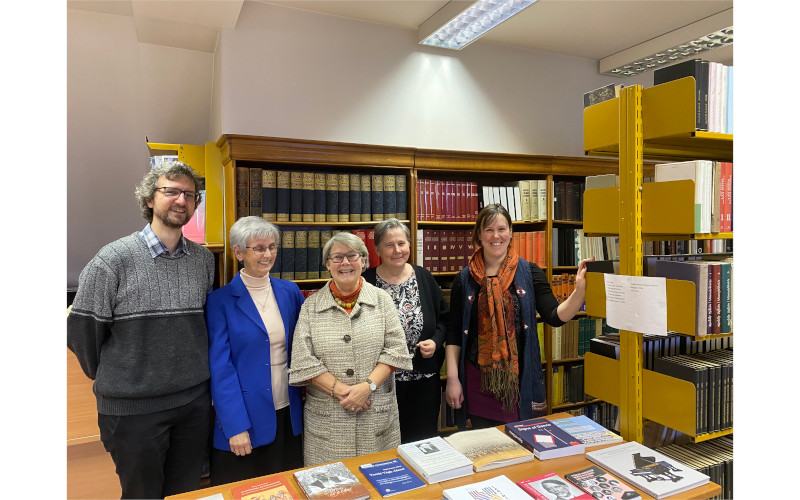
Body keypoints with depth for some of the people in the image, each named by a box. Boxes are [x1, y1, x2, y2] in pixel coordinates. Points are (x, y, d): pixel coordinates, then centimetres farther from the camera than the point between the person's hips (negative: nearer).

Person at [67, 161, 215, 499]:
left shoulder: (204, 259, 2)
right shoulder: (115, 259, -11)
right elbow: (80, 329, -5)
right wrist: (111, 378, 5)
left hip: (195, 401, 4)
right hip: (133, 407, -3)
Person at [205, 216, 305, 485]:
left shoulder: (290, 292, 3)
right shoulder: (221, 301, -8)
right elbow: (220, 366, -10)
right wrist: (236, 426, -14)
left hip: (288, 414, 4)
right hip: (245, 417, -3)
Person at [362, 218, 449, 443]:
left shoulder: (424, 277, 2)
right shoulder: (366, 282, -6)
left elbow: (444, 317, 10)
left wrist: (435, 342, -6)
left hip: (424, 380, 2)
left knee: (424, 441, 15)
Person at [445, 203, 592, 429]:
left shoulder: (529, 272, 0)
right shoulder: (465, 279, 0)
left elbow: (555, 316, -5)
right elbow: (454, 332, 2)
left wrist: (579, 291, -22)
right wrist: (452, 379, -2)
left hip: (520, 379, 0)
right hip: (479, 381, 0)